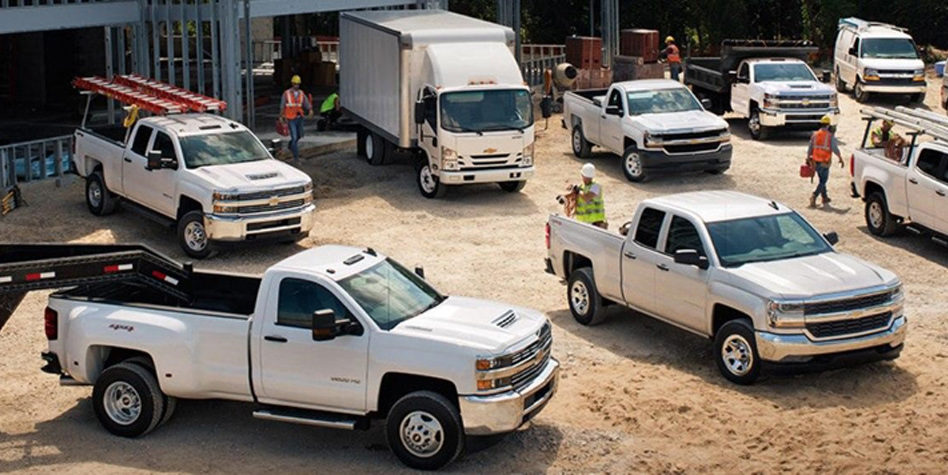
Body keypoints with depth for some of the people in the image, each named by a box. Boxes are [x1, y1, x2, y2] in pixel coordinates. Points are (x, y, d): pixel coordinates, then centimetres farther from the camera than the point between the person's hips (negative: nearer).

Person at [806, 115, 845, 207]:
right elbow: (835, 148, -11)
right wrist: (840, 158, 0)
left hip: (815, 162, 5)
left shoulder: (815, 135, 2)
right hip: (825, 163, -5)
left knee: (822, 180, 20)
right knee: (823, 181, 1)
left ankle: (825, 198, 29)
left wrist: (808, 158, 16)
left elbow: (810, 149, 6)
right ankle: (814, 196, -18)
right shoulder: (830, 136, -11)